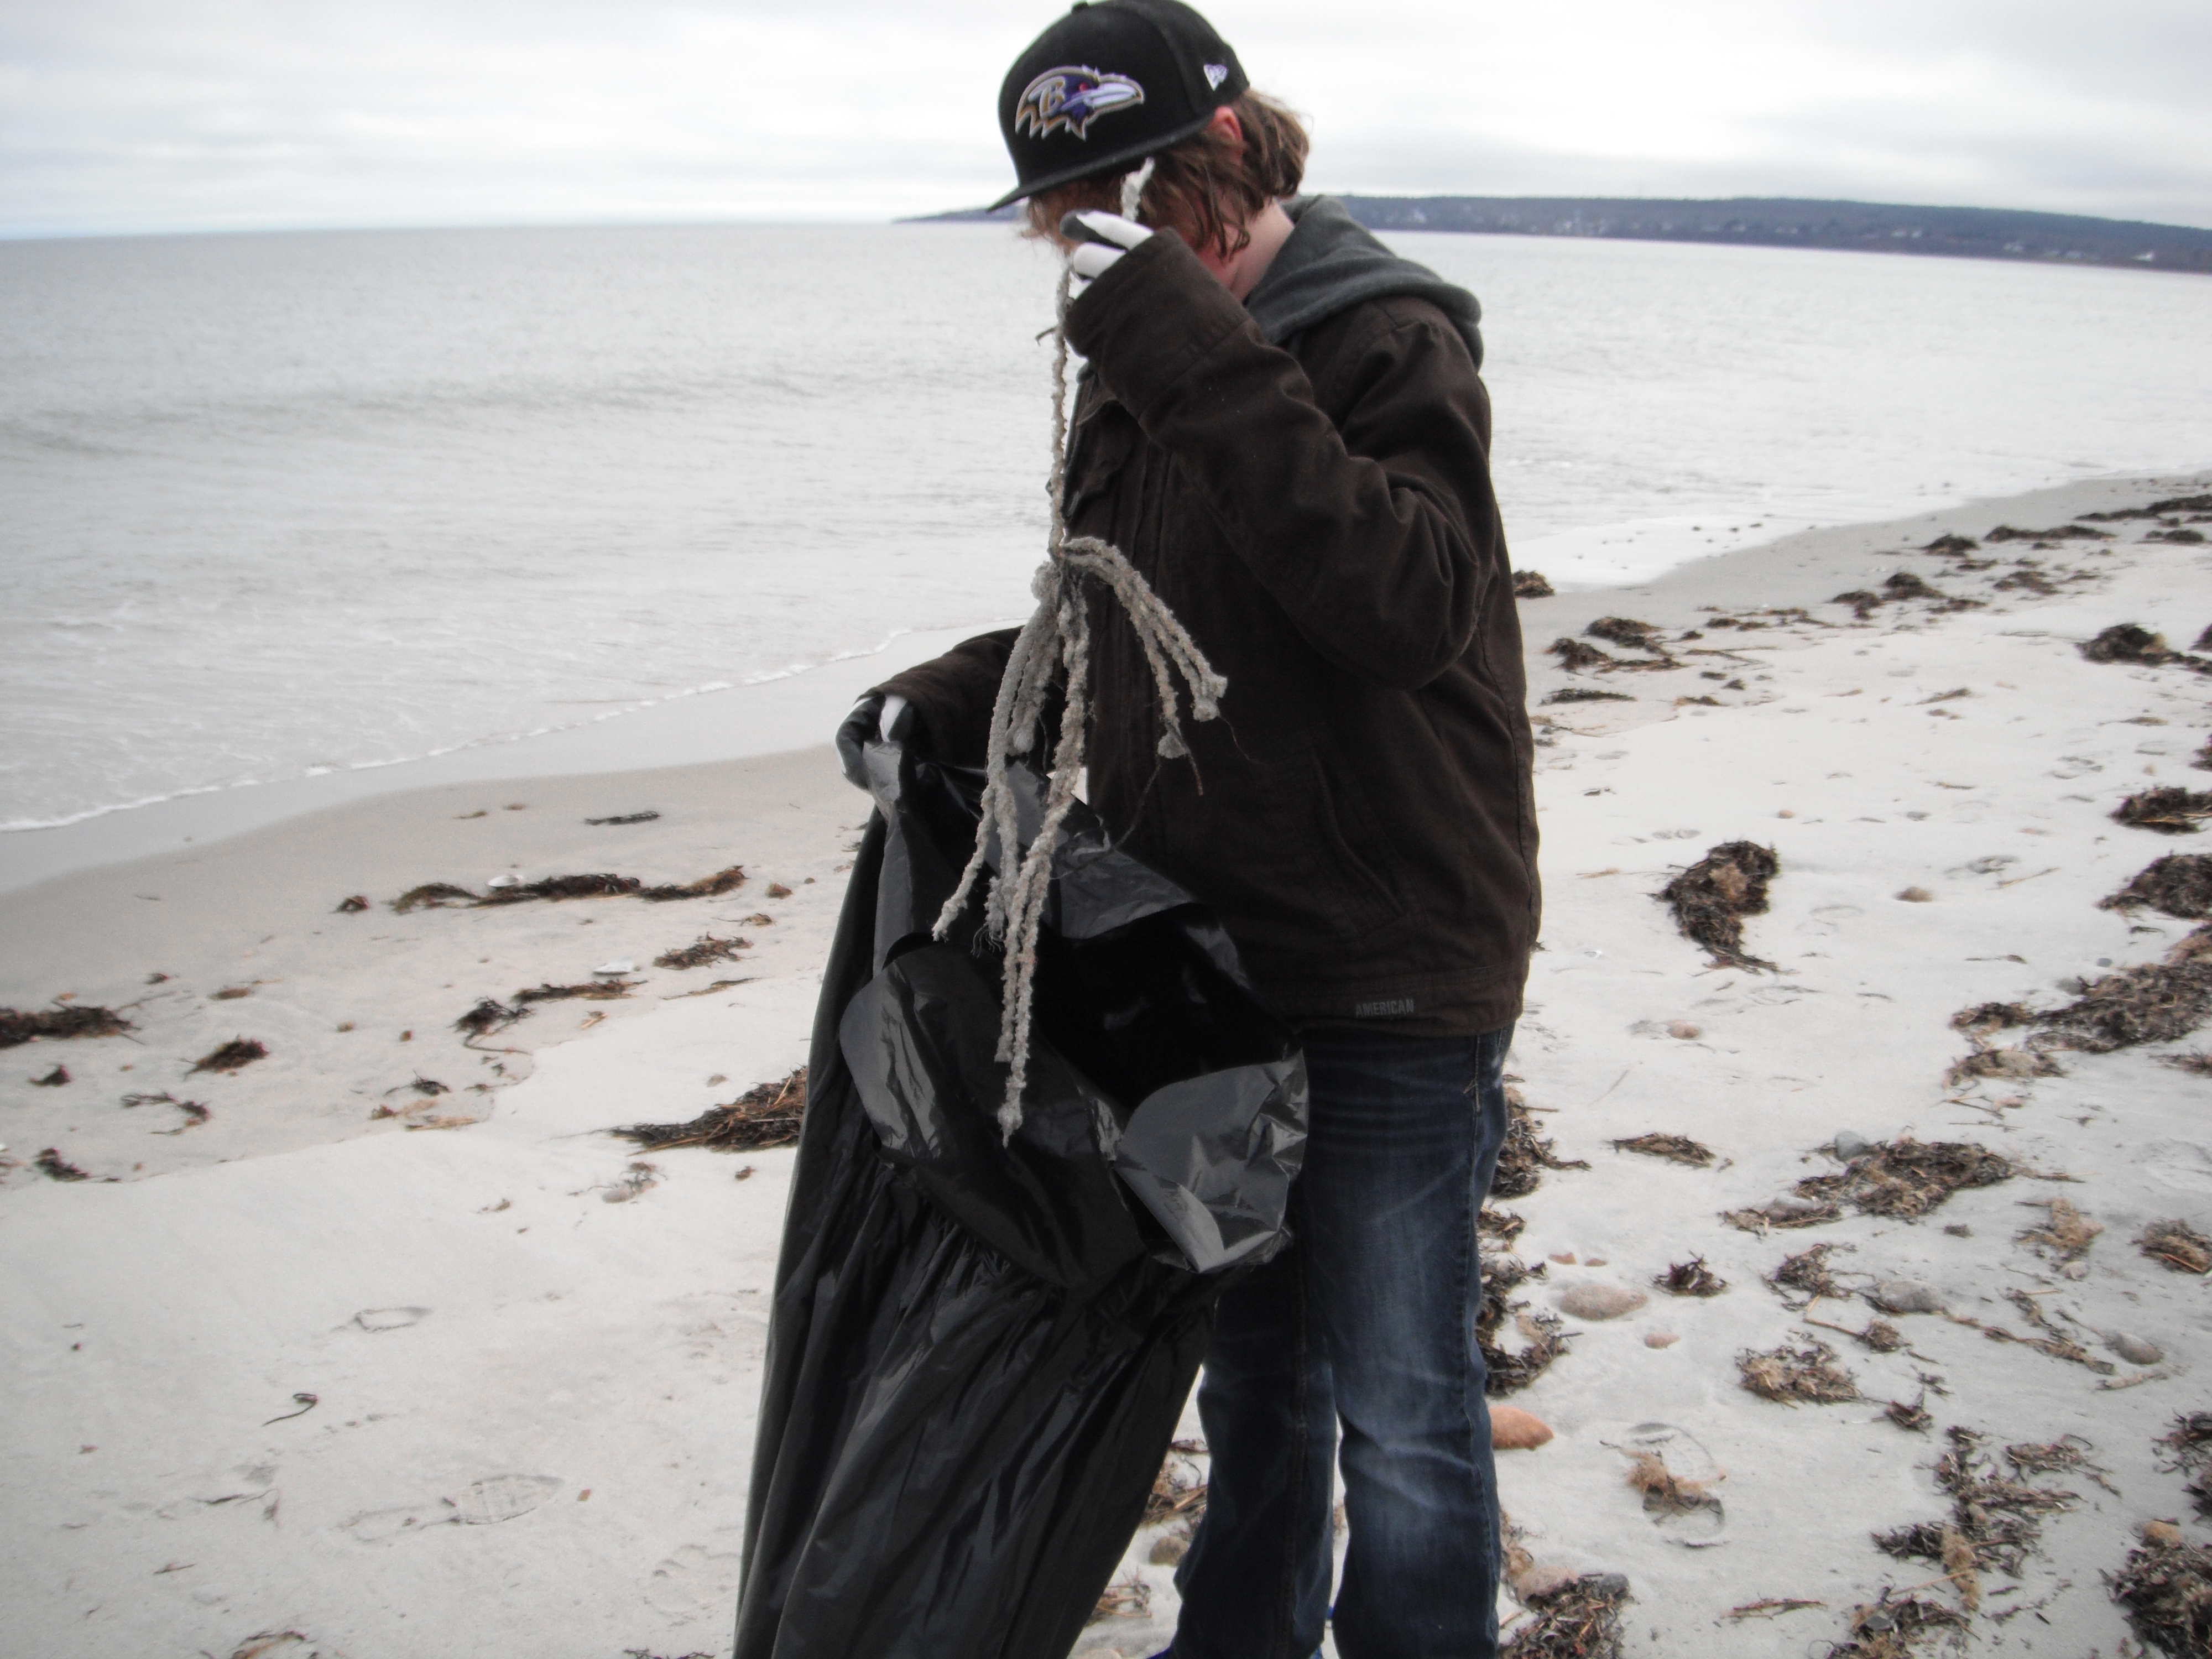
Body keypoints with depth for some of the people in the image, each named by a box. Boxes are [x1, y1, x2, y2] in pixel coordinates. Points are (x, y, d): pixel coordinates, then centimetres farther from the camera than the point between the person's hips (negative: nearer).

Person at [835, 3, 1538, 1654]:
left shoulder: (1387, 342, -15)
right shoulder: (1136, 366, 7)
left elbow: (1405, 606, -33)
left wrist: (1201, 358, -33)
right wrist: (957, 697, 1)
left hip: (1388, 976, -7)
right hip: (1212, 953, 7)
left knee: (1397, 1408, 5)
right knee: (1251, 1363, 25)